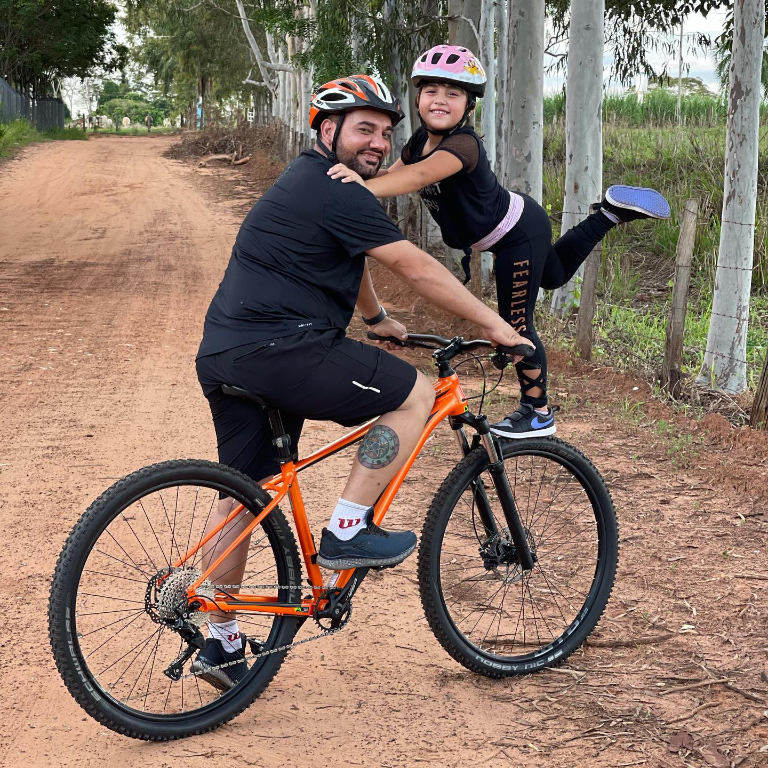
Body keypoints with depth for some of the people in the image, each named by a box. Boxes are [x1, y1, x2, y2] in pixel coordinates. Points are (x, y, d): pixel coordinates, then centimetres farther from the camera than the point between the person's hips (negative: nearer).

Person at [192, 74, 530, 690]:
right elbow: (418, 270, -11)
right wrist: (495, 325, -5)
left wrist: (377, 319, 50)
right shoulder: (337, 192, -10)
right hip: (278, 351, -11)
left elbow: (349, 260, 37)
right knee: (415, 392, -3)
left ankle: (222, 643, 24)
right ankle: (346, 533, -1)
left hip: (225, 356, 11)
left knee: (242, 496, 16)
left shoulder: (311, 181, 22)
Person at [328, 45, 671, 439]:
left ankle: (538, 413, 13)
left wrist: (365, 187, -67)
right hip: (510, 231, 9)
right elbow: (393, 173, -7)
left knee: (516, 325, -2)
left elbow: (421, 175, -52)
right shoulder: (421, 140, -6)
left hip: (520, 233, -9)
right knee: (555, 274, 32)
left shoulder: (463, 144, -34)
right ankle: (610, 213, 40)